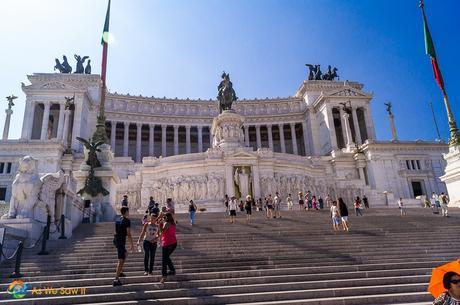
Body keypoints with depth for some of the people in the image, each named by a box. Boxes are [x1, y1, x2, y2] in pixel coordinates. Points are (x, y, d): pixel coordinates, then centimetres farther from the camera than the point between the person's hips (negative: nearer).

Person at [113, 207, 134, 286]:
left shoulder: (117, 220, 12)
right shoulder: (127, 221, -12)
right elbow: (128, 234, -15)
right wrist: (132, 245, -12)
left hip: (116, 240, 9)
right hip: (121, 241, -9)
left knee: (125, 254, 26)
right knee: (121, 260, -8)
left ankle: (120, 272, 31)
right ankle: (116, 280, -12)